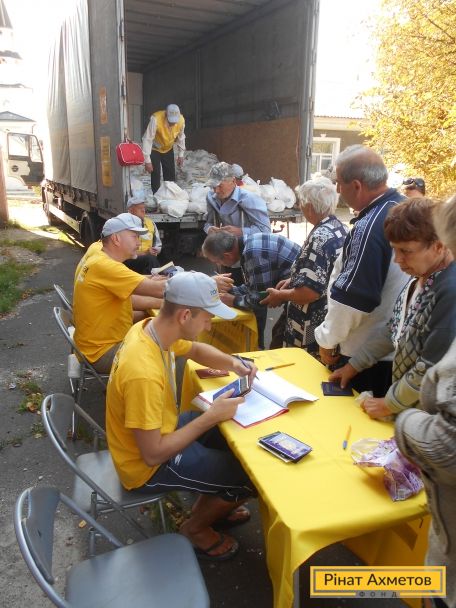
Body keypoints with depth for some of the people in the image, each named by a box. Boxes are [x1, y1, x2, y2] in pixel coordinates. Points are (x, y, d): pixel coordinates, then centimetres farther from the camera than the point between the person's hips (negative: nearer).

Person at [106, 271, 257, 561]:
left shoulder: (152, 328, -11)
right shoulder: (144, 374, -38)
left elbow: (196, 350, 9)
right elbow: (153, 454, -31)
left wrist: (233, 363, -10)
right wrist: (212, 416, -26)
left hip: (162, 430, 8)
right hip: (148, 466, -8)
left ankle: (212, 503, 33)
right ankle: (197, 527, 20)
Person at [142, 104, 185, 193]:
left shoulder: (181, 120, -23)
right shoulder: (156, 119, -35)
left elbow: (181, 138, -4)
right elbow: (147, 139, -32)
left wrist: (181, 155, 1)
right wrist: (147, 161, -33)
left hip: (168, 149, 4)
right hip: (154, 149, -4)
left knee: (171, 175, 5)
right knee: (155, 175, -11)